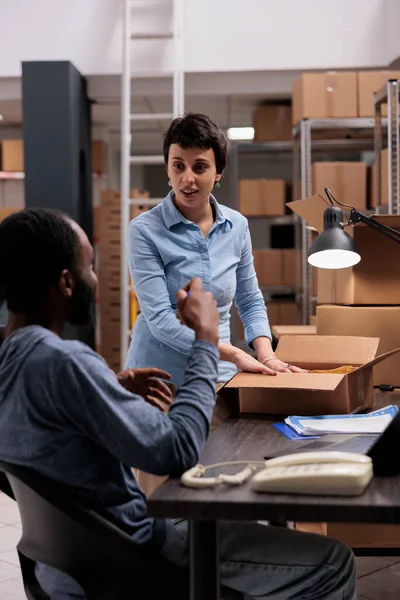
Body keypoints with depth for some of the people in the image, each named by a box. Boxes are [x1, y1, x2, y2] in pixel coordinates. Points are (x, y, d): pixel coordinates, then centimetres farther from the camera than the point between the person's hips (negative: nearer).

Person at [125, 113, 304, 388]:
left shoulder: (237, 226, 3)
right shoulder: (145, 230, -11)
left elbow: (251, 301, 14)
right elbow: (160, 319, -16)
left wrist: (265, 355, -3)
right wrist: (234, 354, -22)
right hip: (160, 376, -4)